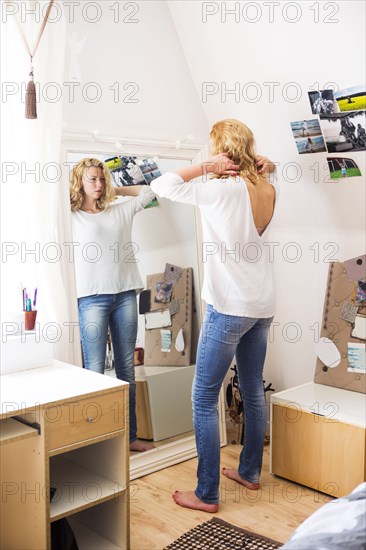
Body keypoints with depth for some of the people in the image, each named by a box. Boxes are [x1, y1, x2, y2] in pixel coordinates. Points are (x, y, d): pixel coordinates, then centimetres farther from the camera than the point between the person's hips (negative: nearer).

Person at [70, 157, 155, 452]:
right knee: (94, 370, -5)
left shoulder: (121, 211, 15)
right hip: (92, 297, -4)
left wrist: (115, 190, 20)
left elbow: (150, 189, 23)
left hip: (125, 294, 4)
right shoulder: (72, 216, 6)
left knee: (127, 369, 8)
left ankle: (130, 435, 18)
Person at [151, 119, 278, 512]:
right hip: (262, 306, 8)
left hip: (229, 307, -8)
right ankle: (250, 472, 34)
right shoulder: (268, 190, 5)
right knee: (253, 390, 18)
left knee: (204, 399, 2)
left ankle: (207, 494, 9)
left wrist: (205, 167, -8)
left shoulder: (223, 189, -15)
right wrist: (262, 169, 9)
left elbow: (160, 185, -11)